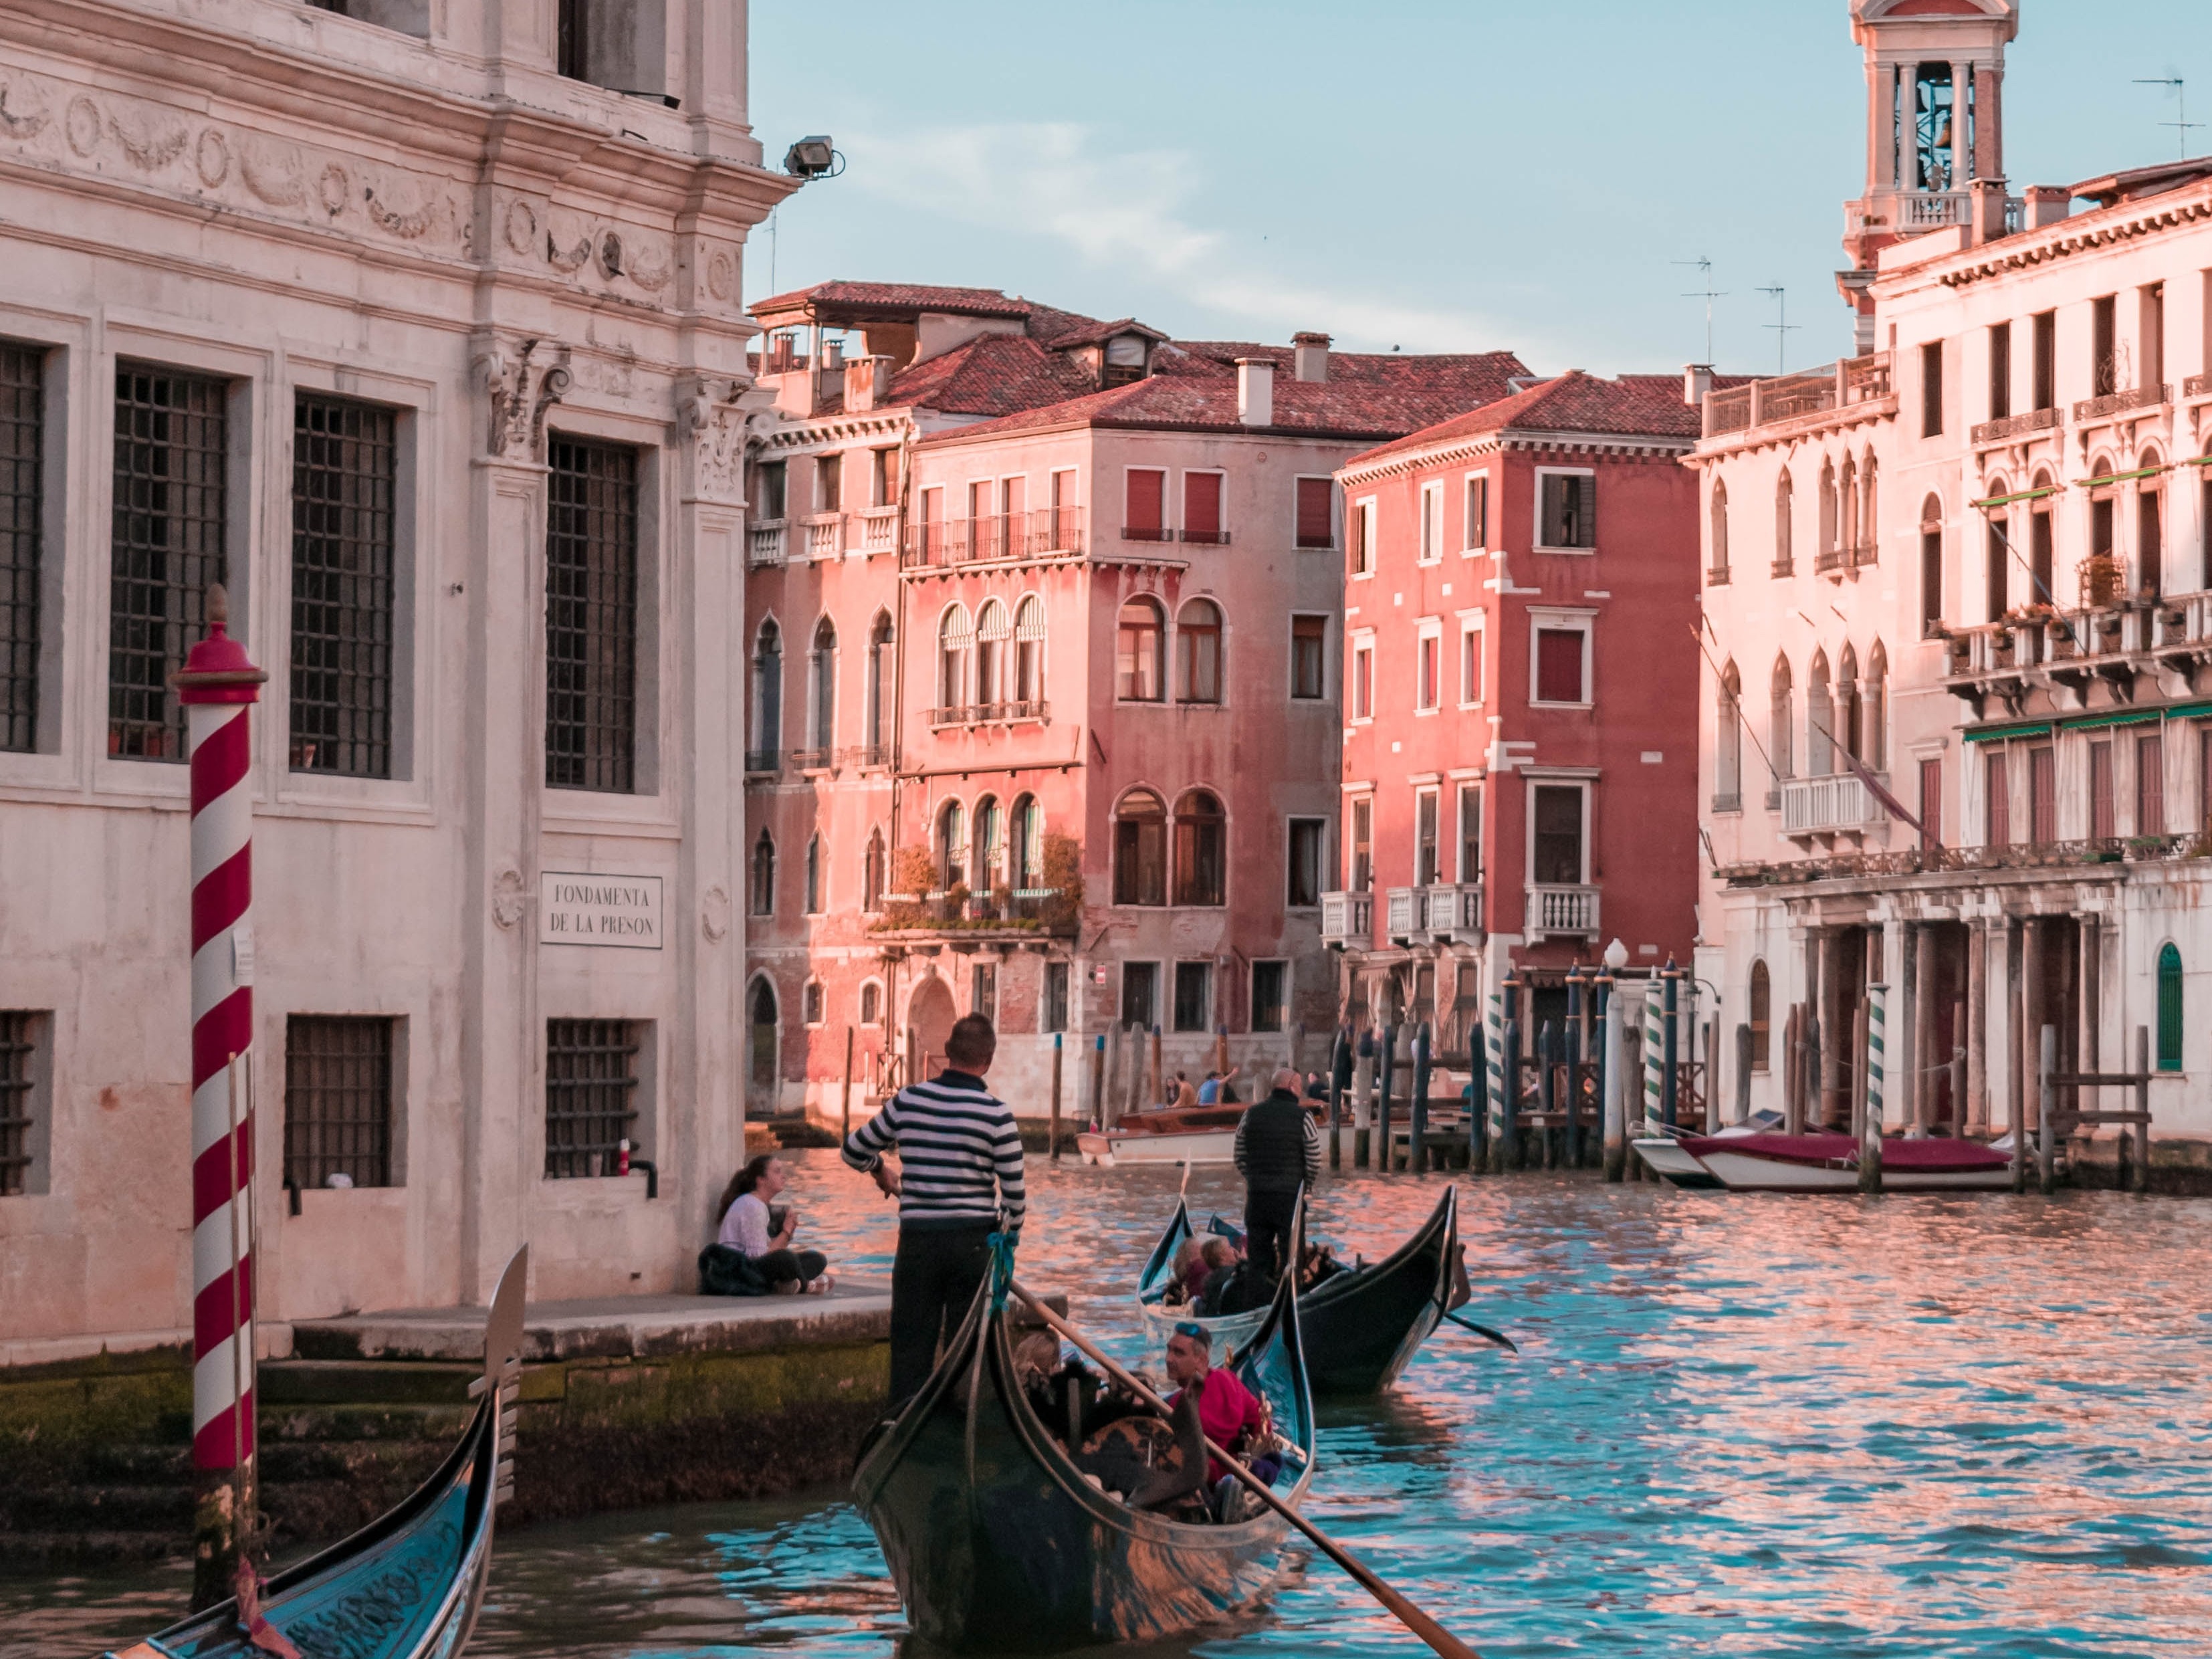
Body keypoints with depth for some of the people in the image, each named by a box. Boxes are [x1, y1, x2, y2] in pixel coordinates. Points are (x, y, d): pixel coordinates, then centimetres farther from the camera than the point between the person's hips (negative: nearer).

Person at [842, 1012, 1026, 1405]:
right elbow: (1015, 1193, -6)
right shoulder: (996, 1114, -8)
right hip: (974, 1240, -2)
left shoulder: (907, 1101, 0)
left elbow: (855, 1151, 13)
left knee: (910, 1348, 7)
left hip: (917, 1240, 2)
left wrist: (879, 1170, 35)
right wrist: (1008, 1237, 13)